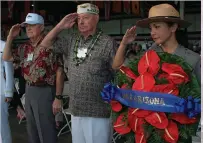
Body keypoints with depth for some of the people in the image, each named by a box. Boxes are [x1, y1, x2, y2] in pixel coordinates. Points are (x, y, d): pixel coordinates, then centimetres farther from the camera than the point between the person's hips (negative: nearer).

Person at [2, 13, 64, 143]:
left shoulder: (51, 44, -13)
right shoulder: (24, 47, 10)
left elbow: (59, 72, -15)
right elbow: (7, 58, 13)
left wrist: (58, 97, -18)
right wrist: (10, 37, 4)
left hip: (44, 91, -7)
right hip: (29, 90, 8)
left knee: (46, 132, 1)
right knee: (32, 131, 20)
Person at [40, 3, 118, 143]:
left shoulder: (107, 43, -10)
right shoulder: (72, 40, 7)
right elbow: (45, 44, 15)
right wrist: (61, 25, 3)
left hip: (98, 113, -5)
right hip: (76, 110, 6)